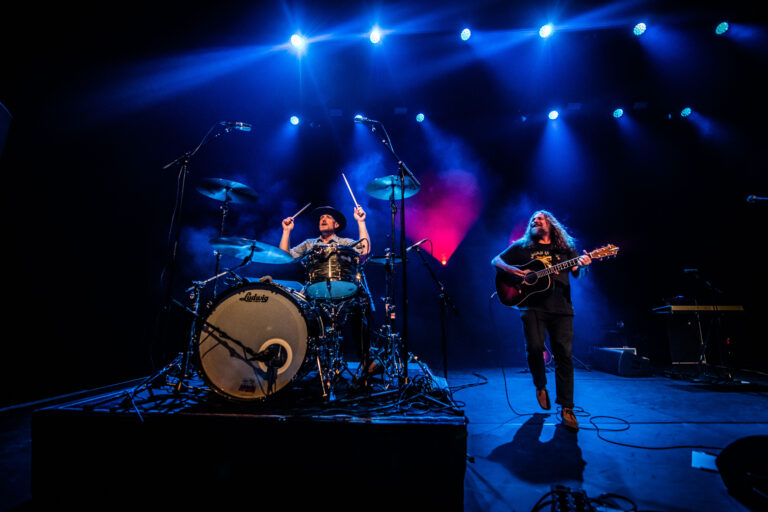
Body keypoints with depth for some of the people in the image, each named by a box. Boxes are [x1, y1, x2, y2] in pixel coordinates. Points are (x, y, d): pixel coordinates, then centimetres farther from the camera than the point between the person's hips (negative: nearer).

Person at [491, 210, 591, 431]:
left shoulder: (565, 249, 17)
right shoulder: (521, 247, 14)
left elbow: (576, 273, 9)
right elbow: (496, 261, 14)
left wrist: (583, 264, -15)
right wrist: (510, 269, -7)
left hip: (561, 307, 1)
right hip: (533, 306, -1)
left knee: (564, 354, -5)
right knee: (534, 347, -14)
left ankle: (567, 408, 7)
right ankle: (540, 385, 17)